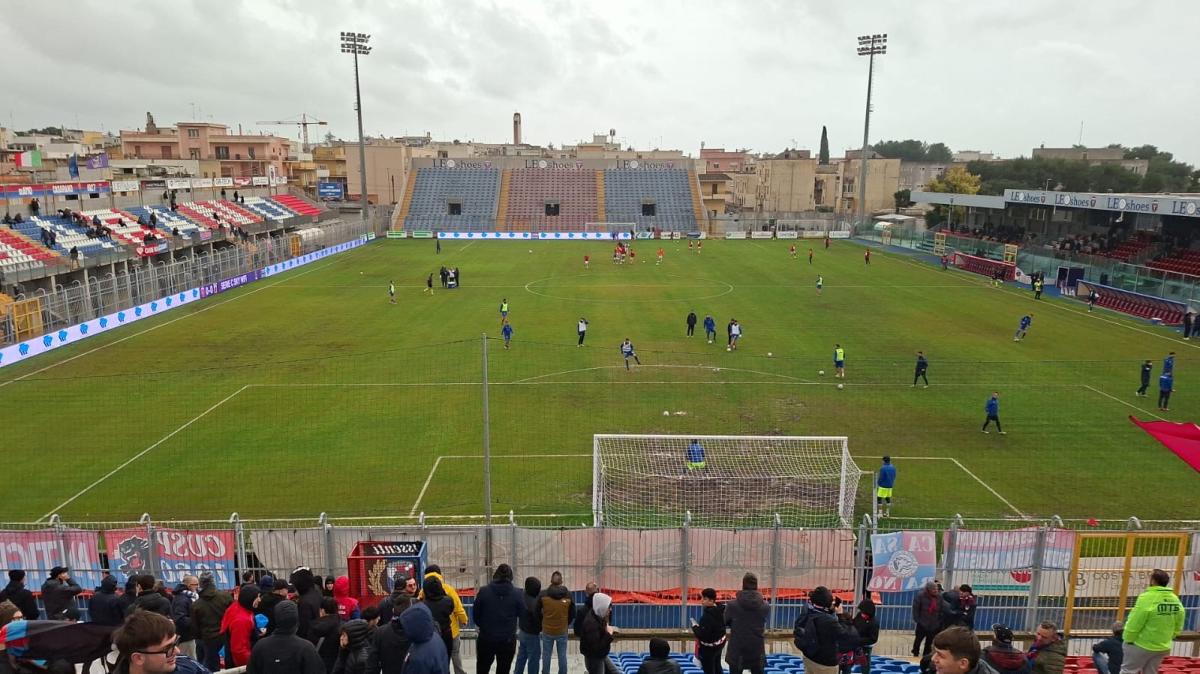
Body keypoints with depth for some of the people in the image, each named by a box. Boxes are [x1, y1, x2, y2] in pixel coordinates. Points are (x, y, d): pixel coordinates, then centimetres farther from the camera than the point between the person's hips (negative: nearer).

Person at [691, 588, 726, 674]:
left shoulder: (707, 616, -33)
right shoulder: (719, 610, -7)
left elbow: (702, 634, -32)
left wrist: (695, 626, -15)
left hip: (709, 647, -9)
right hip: (720, 643, 9)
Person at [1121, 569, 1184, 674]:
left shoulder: (1147, 598, -22)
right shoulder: (1176, 600, -2)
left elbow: (1134, 623, -19)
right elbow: (1178, 626, 7)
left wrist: (1127, 639, -5)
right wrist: (1167, 638, 20)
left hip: (1141, 645, -6)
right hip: (1163, 647, 6)